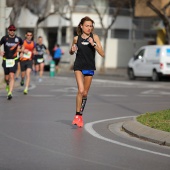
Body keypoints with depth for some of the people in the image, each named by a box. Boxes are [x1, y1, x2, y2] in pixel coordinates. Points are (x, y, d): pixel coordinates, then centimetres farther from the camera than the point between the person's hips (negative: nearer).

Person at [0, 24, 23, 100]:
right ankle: (8, 84, 44)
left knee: (12, 76, -15)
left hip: (14, 60, -1)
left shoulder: (18, 39, 0)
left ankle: (10, 93, -19)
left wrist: (19, 48, 5)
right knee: (6, 78, 8)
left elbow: (22, 44, 21)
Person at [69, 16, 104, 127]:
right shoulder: (76, 38, 1)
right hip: (79, 67, -1)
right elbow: (71, 53, 18)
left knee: (85, 93, 9)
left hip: (90, 68, 1)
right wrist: (72, 50, -6)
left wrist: (94, 44, -20)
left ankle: (81, 115, 25)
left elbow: (102, 54, -8)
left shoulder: (94, 37, -2)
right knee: (81, 90, -18)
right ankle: (77, 115, -9)